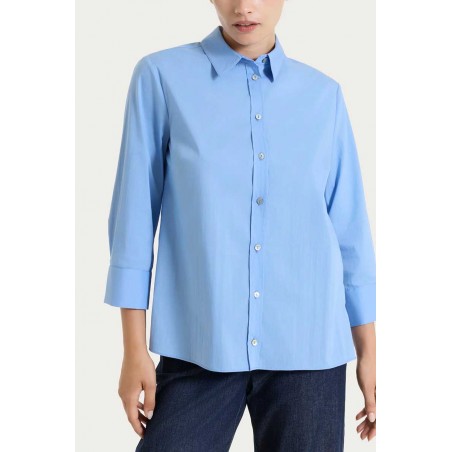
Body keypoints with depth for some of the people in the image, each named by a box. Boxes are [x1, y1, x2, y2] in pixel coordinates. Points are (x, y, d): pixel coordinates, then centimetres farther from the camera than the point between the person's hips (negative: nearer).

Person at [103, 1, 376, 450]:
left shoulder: (324, 94, 7)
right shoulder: (161, 76, 0)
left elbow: (349, 229, 9)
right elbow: (135, 215, -1)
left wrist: (368, 351, 10)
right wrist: (134, 350, -2)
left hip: (309, 347, 2)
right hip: (200, 346, -2)